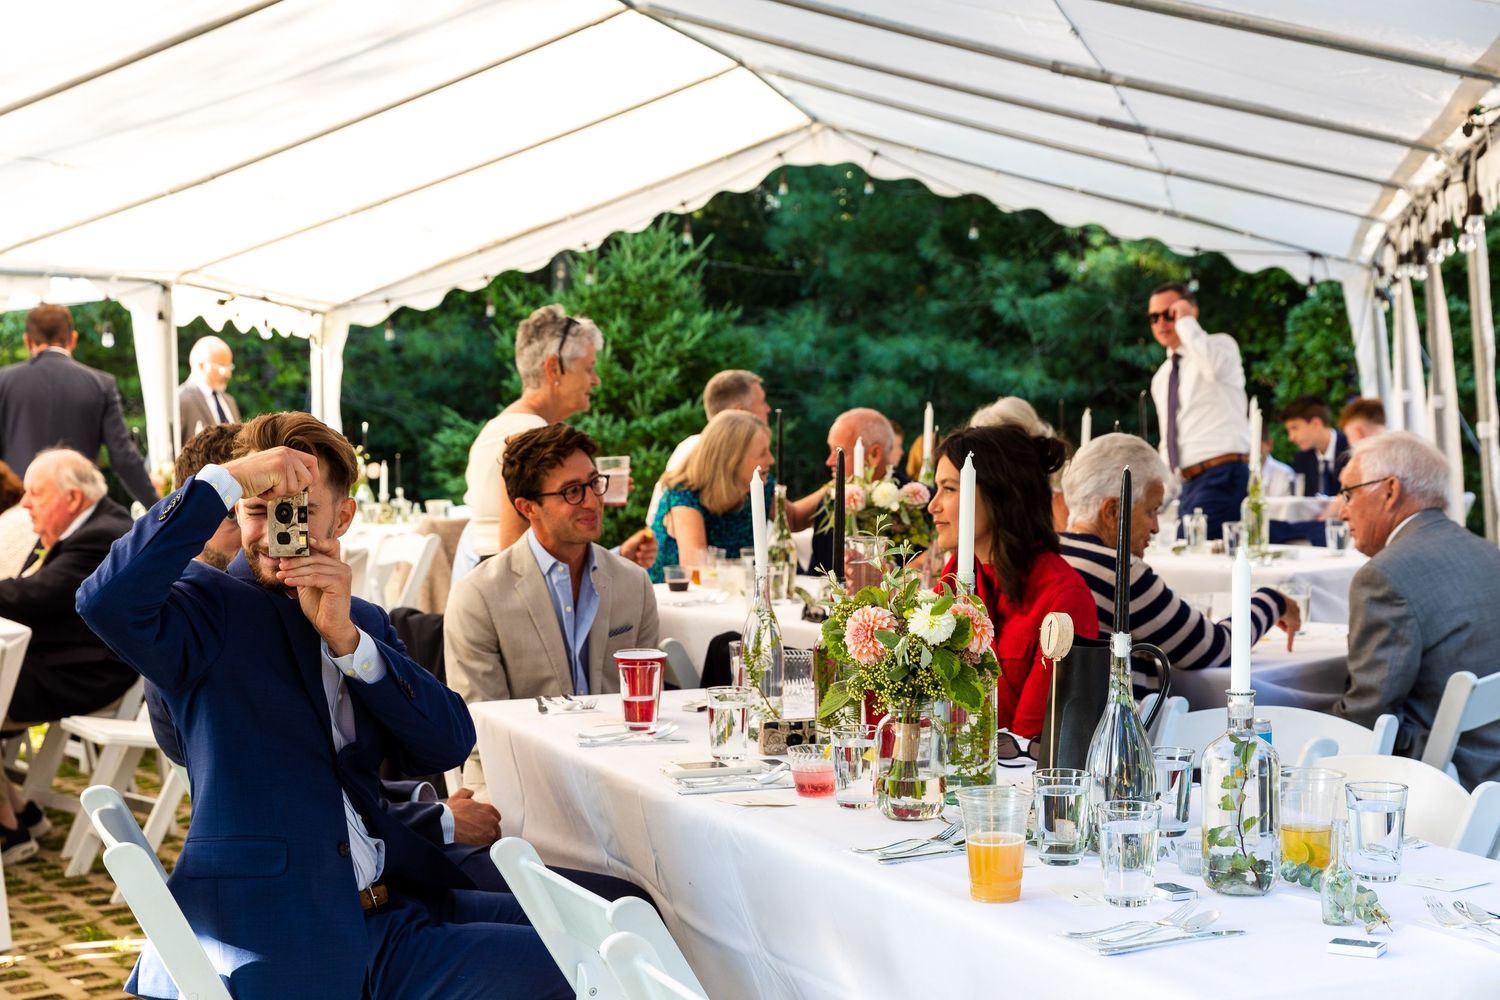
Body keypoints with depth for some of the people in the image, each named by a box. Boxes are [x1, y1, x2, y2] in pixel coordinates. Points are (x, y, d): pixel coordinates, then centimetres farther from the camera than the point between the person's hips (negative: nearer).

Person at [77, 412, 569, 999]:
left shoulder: (364, 623, 16)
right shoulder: (211, 611, -3)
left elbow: (447, 747, 2)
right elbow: (106, 600, -25)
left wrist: (346, 637, -10)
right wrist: (228, 480, -22)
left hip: (399, 898, 7)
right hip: (287, 946, -7)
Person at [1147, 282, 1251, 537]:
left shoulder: (1221, 344, 0)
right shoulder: (1161, 378, 20)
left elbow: (1216, 366, -27)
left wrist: (1185, 322, -17)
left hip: (1222, 477, -7)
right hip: (1187, 484, 7)